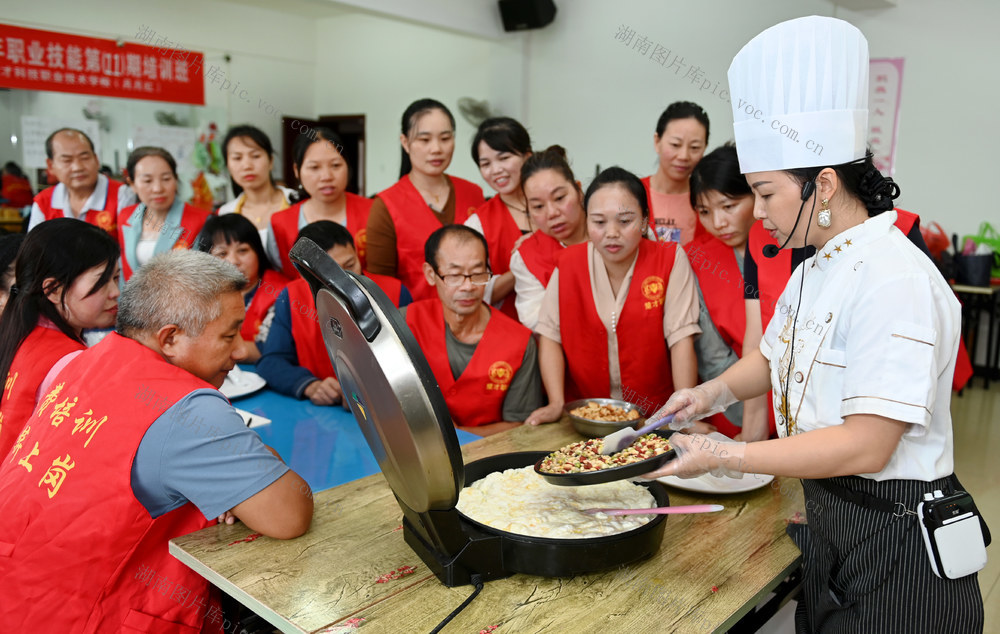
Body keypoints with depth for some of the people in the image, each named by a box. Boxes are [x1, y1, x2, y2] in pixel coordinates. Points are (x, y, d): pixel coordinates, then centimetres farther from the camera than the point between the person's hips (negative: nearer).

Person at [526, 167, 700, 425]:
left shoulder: (670, 259, -6)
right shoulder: (569, 262, -1)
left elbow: (681, 338, -10)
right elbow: (549, 334, -3)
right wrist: (556, 403, -12)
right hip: (583, 413, 1)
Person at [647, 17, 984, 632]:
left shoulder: (897, 280, -24)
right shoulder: (814, 271, 6)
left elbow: (866, 445, -28)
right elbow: (775, 357, 20)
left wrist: (722, 456, -26)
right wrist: (715, 391, 0)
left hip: (897, 549, -8)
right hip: (834, 524, 8)